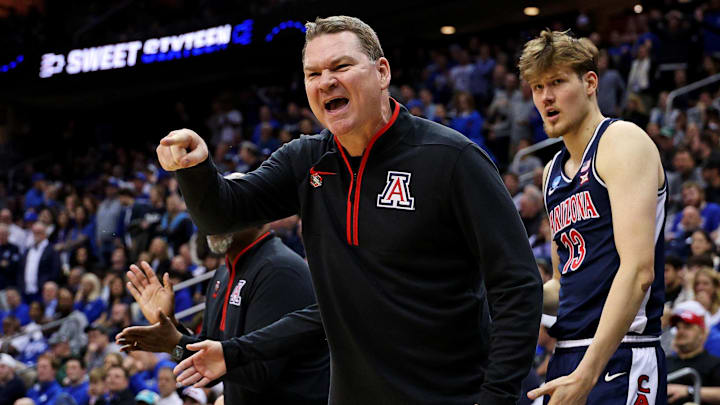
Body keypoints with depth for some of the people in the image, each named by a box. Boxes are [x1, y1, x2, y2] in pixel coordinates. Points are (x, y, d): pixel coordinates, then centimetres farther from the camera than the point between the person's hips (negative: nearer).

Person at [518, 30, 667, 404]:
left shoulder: (622, 141, -6)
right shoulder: (553, 172, 18)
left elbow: (638, 271, -18)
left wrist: (586, 374, -24)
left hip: (618, 360, -8)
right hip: (566, 359, 8)